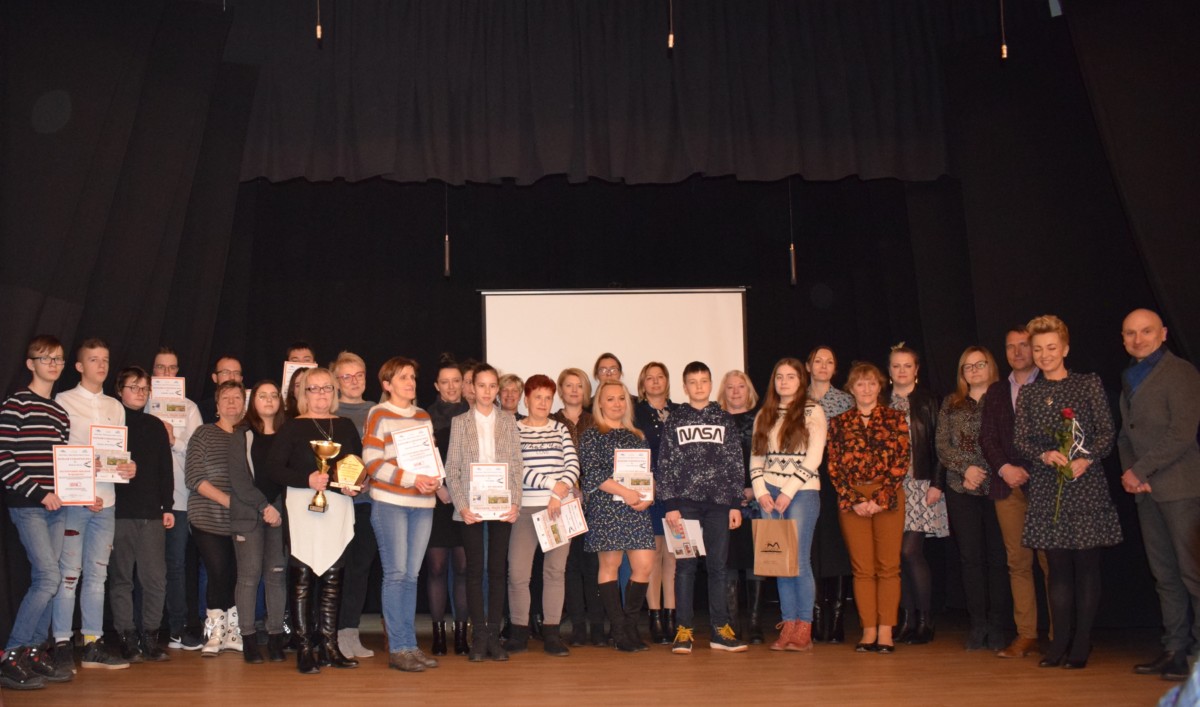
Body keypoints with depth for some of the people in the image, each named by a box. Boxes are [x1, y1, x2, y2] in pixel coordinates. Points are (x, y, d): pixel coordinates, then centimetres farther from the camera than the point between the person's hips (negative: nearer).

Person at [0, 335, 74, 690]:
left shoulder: (61, 413, 16)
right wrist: (39, 493, -14)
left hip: (56, 506, 7)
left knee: (46, 581, 7)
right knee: (49, 578, -13)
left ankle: (35, 653, 15)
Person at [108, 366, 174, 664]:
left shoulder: (156, 426, 14)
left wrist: (167, 507, 10)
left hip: (152, 514, 3)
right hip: (118, 513, -3)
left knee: (156, 578, 1)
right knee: (121, 578, 3)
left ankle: (150, 637, 10)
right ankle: (127, 639, 10)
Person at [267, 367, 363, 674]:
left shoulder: (345, 426, 14)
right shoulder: (292, 427, 2)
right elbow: (273, 468, -6)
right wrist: (307, 479, -18)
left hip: (339, 507, 4)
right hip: (303, 506, -4)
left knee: (333, 577, 7)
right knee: (303, 576, -4)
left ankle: (329, 645, 14)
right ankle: (304, 649, 2)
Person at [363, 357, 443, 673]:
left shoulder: (424, 417, 17)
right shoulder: (379, 415, -1)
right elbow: (372, 461, -9)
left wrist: (436, 479, -2)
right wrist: (412, 479, -16)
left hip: (422, 504, 5)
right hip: (390, 502, -5)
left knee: (411, 575, 8)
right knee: (396, 573, -5)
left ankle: (410, 646, 13)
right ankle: (398, 649, 1)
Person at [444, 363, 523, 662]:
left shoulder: (508, 421, 8)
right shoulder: (460, 422, 5)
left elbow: (516, 466, 5)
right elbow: (452, 469, 2)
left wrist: (516, 503, -6)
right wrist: (461, 505, -9)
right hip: (471, 506, -1)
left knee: (498, 568, 3)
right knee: (475, 569, 1)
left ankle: (494, 635, 8)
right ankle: (479, 637, 6)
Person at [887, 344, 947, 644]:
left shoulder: (928, 401, 2)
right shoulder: (882, 403, 11)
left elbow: (939, 445, -1)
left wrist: (937, 484, -9)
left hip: (920, 485, -4)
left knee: (910, 551, -10)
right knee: (899, 555, 4)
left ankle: (926, 620, 2)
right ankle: (909, 617, 13)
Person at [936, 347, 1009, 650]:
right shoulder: (951, 403, 13)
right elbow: (942, 446, 7)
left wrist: (983, 474, -9)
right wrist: (966, 468, -9)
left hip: (997, 487, -2)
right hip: (961, 491, 2)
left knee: (998, 557, -1)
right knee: (971, 557, 4)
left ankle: (997, 626, 6)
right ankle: (978, 624, 10)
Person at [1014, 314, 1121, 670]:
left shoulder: (1089, 383, 4)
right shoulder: (1028, 393, 12)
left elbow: (1107, 432, 0)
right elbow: (1020, 438, 5)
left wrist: (1085, 460, -15)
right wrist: (1044, 455, -14)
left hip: (1086, 485, -2)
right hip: (1047, 488, 2)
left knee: (1086, 564, 0)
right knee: (1057, 566, 5)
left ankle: (1081, 644, 6)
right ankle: (1060, 642, 10)